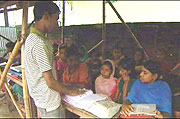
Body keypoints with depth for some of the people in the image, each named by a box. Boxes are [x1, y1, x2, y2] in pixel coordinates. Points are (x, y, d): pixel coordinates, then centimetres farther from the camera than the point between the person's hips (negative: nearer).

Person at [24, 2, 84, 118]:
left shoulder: (32, 38, 7)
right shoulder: (39, 43, -25)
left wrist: (68, 86, 14)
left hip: (41, 99, 9)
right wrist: (71, 91, -7)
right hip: (49, 101, -9)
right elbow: (50, 82, -23)